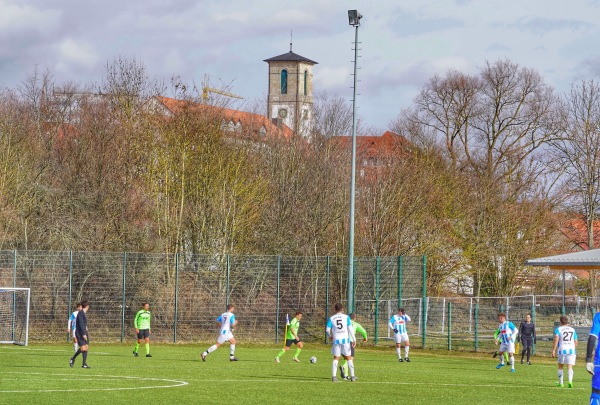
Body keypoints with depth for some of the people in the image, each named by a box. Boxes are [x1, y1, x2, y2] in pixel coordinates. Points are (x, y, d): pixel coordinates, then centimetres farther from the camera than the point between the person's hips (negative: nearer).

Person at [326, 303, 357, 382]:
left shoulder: (331, 318, 3)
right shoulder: (346, 317, 0)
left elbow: (327, 329, -1)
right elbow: (350, 328, -5)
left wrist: (330, 336, 20)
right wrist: (354, 339, -4)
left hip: (336, 340, 1)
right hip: (345, 339, -1)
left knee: (336, 358, 6)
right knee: (349, 358, 8)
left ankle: (334, 376, -6)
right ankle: (352, 376, 9)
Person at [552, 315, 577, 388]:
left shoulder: (558, 329, 4)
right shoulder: (572, 330, 15)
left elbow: (556, 339, -12)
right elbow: (576, 342, 15)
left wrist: (554, 349, -14)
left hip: (562, 350, -2)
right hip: (571, 349, 2)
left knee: (560, 366, 15)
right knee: (570, 367, -3)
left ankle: (561, 383, 18)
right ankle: (570, 381, -25)